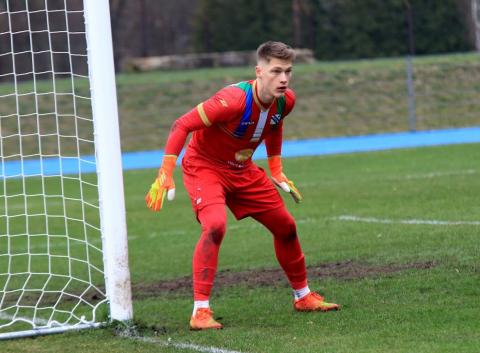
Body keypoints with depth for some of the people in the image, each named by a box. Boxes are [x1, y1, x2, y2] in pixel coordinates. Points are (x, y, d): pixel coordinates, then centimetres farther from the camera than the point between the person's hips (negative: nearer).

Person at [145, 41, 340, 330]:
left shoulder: (286, 100, -11)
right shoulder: (235, 100, -33)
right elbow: (182, 125, -30)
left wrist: (276, 170, 14)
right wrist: (165, 175, -34)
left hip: (243, 170, 7)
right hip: (205, 166, -7)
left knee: (285, 226, 12)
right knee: (216, 225, -31)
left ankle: (303, 297, 33)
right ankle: (200, 311, -26)